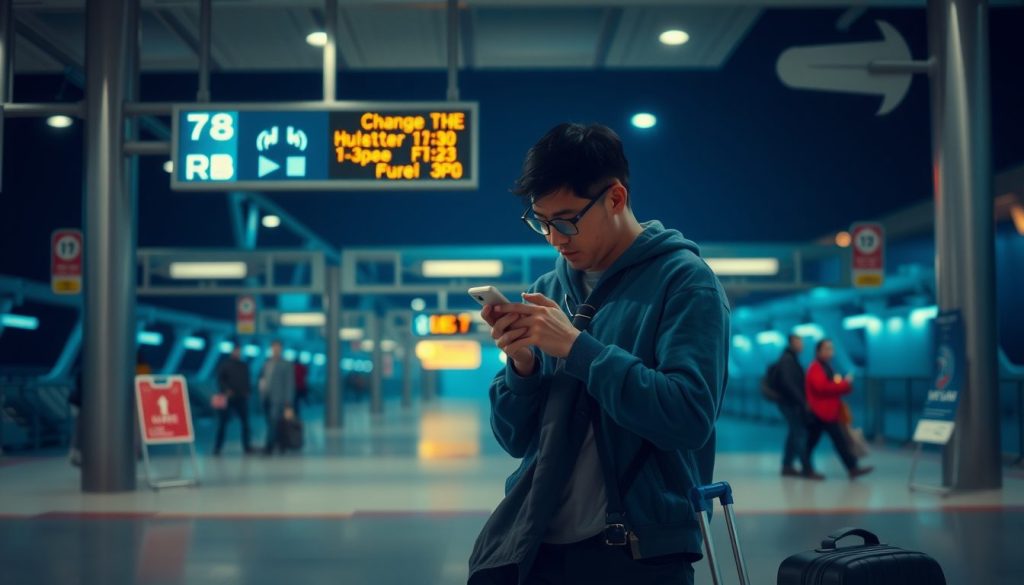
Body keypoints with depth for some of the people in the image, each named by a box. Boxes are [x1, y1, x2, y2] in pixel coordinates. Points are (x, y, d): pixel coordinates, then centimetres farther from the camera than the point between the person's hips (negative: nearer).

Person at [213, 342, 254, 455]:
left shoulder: (244, 365, 16)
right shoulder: (224, 364, 5)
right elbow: (220, 380, -2)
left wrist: (247, 391, 0)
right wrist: (226, 390, -17)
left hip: (241, 398, 4)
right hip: (227, 398, -4)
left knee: (246, 422, 0)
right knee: (222, 423, -4)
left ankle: (247, 446, 6)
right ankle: (217, 447, 1)